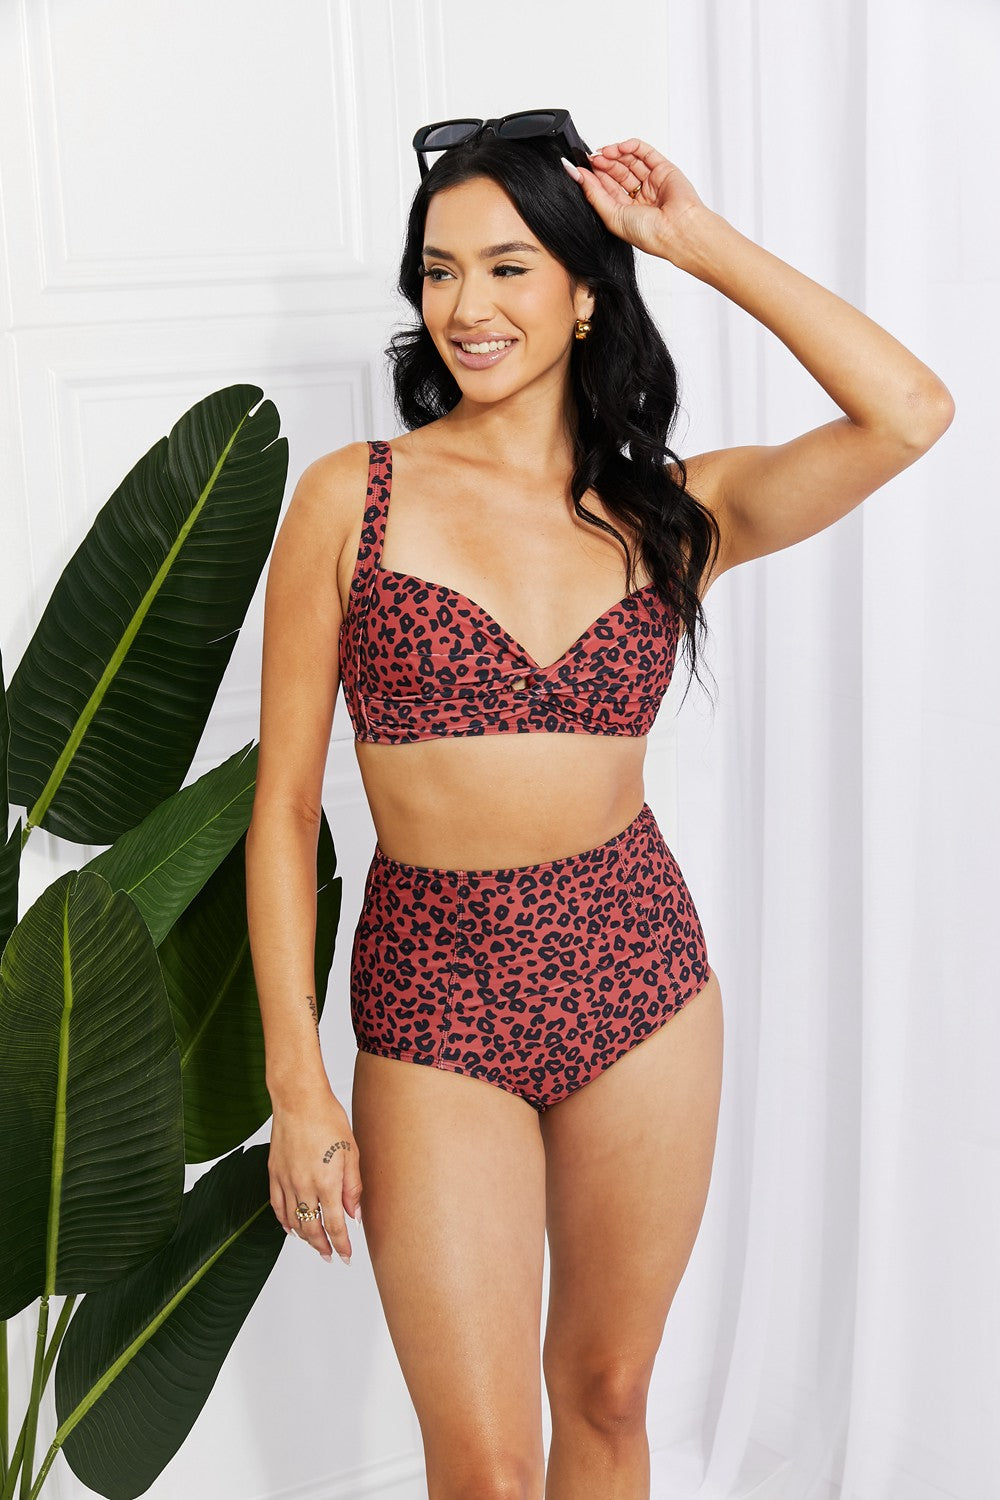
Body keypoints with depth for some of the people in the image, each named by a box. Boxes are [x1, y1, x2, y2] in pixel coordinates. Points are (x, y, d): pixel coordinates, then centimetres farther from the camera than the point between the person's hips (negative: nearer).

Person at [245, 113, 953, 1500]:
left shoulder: (669, 509, 3)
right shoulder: (354, 497, -4)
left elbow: (910, 412, -12)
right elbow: (284, 805, -4)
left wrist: (700, 240, -6)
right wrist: (297, 1085, -7)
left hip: (641, 972, 3)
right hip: (437, 997, -2)